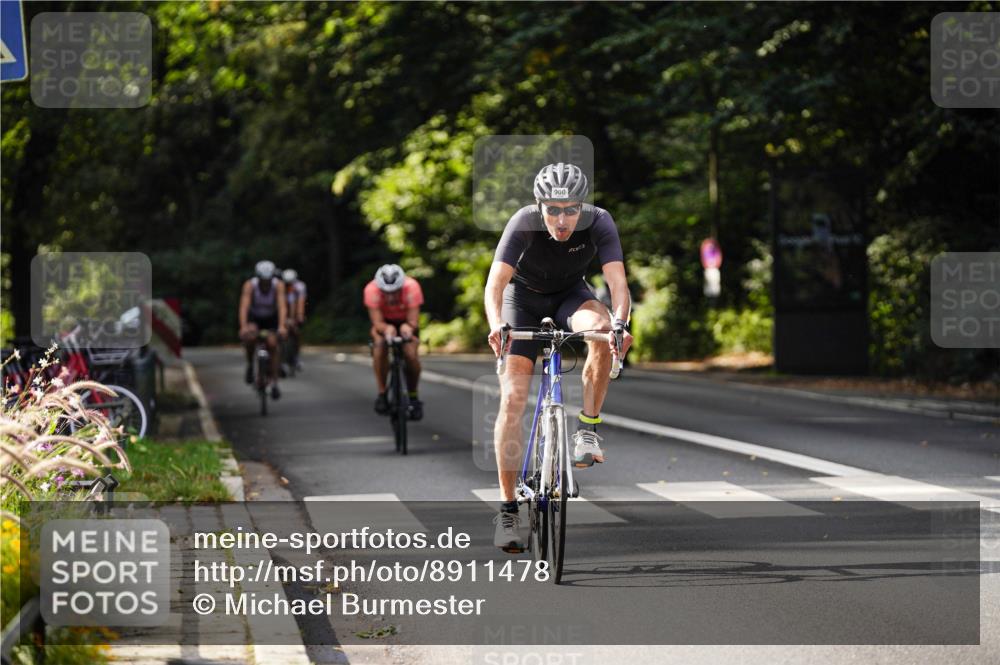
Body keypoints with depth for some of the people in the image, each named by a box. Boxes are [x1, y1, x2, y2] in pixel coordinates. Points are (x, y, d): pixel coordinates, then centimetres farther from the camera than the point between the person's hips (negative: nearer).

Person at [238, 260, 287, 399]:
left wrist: (281, 326, -51)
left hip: (271, 318, 1)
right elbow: (244, 307, -37)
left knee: (272, 344, -14)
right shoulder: (249, 285, -29)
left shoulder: (278, 285, -27)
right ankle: (250, 364, -4)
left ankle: (273, 382, -4)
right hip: (254, 317, -1)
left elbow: (282, 306, -36)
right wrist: (243, 327, -52)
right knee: (250, 337, -30)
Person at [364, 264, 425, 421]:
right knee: (380, 346, -28)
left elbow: (414, 321, -33)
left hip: (406, 321, 0)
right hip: (384, 322, 0)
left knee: (411, 353, -24)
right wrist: (386, 329, -55)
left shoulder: (411, 287, -35)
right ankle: (382, 394, -12)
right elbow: (377, 322, -33)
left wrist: (409, 327, -56)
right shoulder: (371, 289, -34)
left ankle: (413, 396, -1)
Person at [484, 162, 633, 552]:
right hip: (523, 298, -1)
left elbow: (617, 282, -35)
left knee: (601, 329, -34)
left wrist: (620, 322, -55)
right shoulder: (523, 224, -30)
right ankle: (508, 509, -9)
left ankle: (587, 431, -18)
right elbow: (495, 282, -38)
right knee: (513, 398, -14)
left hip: (571, 294, 1)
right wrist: (496, 326, -56)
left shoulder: (599, 223, -27)